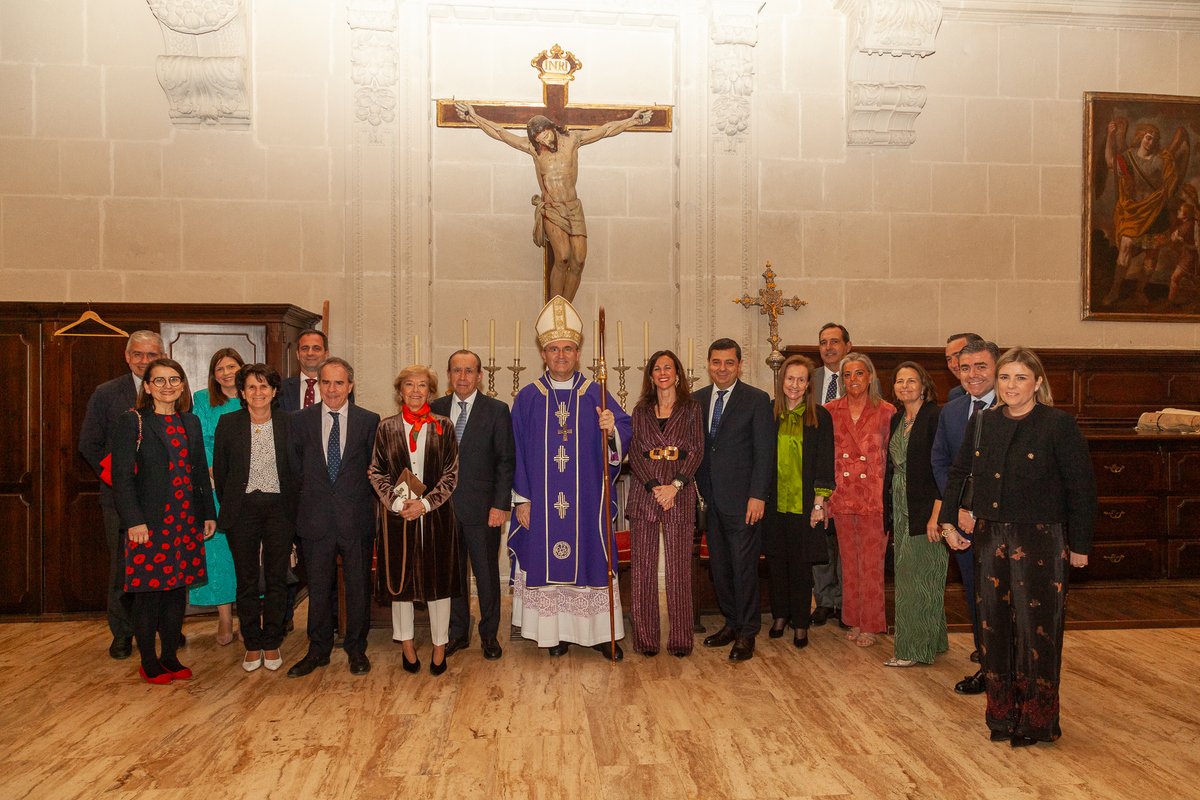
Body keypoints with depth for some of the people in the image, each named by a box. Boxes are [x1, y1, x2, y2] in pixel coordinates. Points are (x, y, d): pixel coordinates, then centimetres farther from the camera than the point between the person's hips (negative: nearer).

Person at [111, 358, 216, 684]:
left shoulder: (191, 423, 12)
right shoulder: (131, 422, -3)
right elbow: (122, 477, -8)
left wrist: (208, 514, 12)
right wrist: (134, 521, -15)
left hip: (185, 522, 5)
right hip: (149, 522, -5)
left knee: (177, 589, 9)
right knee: (149, 592, 2)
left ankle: (170, 657, 21)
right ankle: (148, 661, 16)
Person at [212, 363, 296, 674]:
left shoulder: (288, 422, 0)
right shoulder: (228, 423, 0)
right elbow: (219, 470, 6)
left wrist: (292, 508, 2)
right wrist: (228, 508, 6)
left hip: (278, 507, 0)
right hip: (243, 508, 0)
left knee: (277, 578, 6)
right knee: (246, 581, 7)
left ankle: (272, 643, 19)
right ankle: (252, 644, 20)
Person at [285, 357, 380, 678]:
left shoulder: (369, 421, -2)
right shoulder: (301, 420, 2)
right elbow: (295, 468, 9)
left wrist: (359, 500, 2)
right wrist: (310, 498, 7)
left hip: (357, 518, -1)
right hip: (316, 517, 1)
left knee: (359, 587, 9)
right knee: (318, 588, 12)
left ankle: (356, 649, 25)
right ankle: (318, 650, 27)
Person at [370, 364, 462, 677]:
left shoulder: (442, 426, 1)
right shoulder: (387, 427, 4)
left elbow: (451, 473, -2)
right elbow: (376, 472, 2)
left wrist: (426, 503, -12)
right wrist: (398, 502, -12)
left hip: (435, 513, -1)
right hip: (397, 513, 1)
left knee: (438, 578, 5)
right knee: (400, 578, 9)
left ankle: (440, 645, 20)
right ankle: (407, 644, 27)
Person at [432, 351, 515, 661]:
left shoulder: (497, 410, -3)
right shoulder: (436, 409, 6)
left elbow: (506, 461, -5)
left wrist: (501, 504, -11)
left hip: (482, 507, -3)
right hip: (445, 505, 3)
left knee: (487, 573, 7)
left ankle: (489, 634, 23)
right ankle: (458, 632, 28)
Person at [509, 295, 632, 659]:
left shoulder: (595, 394, 3)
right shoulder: (528, 398, 3)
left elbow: (624, 432, -3)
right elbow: (517, 451, 2)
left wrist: (611, 429, -27)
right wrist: (521, 498, -3)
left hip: (586, 500, 0)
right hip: (541, 501, 0)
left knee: (591, 559, 5)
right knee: (546, 561, 5)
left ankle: (599, 632, 17)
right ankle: (555, 631, 19)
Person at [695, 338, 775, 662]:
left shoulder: (757, 400, -5)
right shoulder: (697, 400, 9)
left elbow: (764, 452, -8)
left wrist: (757, 496, -14)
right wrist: (697, 489, 3)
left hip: (742, 499, -5)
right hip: (710, 499, 5)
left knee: (744, 566, 0)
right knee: (719, 565, 13)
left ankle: (747, 633, 13)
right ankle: (731, 623, 28)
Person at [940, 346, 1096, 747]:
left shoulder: (1058, 425, -8)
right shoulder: (984, 422, 6)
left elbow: (1081, 488, -6)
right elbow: (958, 473, 16)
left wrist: (1079, 545, -5)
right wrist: (948, 519, 11)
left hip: (1040, 540, -5)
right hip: (991, 538, 5)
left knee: (1036, 627, 2)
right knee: (995, 626, 10)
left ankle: (1038, 721, 19)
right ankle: (1002, 714, 25)